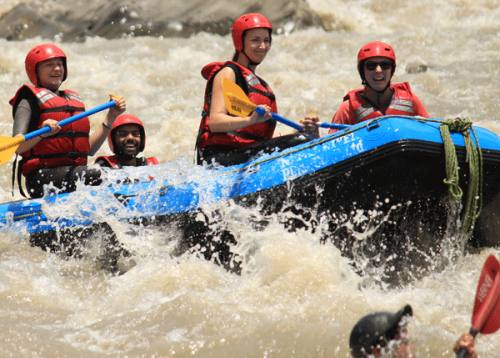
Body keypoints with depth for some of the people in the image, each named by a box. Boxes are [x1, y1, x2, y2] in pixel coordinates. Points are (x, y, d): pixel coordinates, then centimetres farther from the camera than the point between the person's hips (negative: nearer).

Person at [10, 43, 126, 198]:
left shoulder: (73, 99, 23)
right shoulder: (30, 99, 2)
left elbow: (89, 149, 20)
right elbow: (16, 147, -9)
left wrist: (111, 117, 18)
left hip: (75, 172, 7)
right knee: (99, 175, -32)